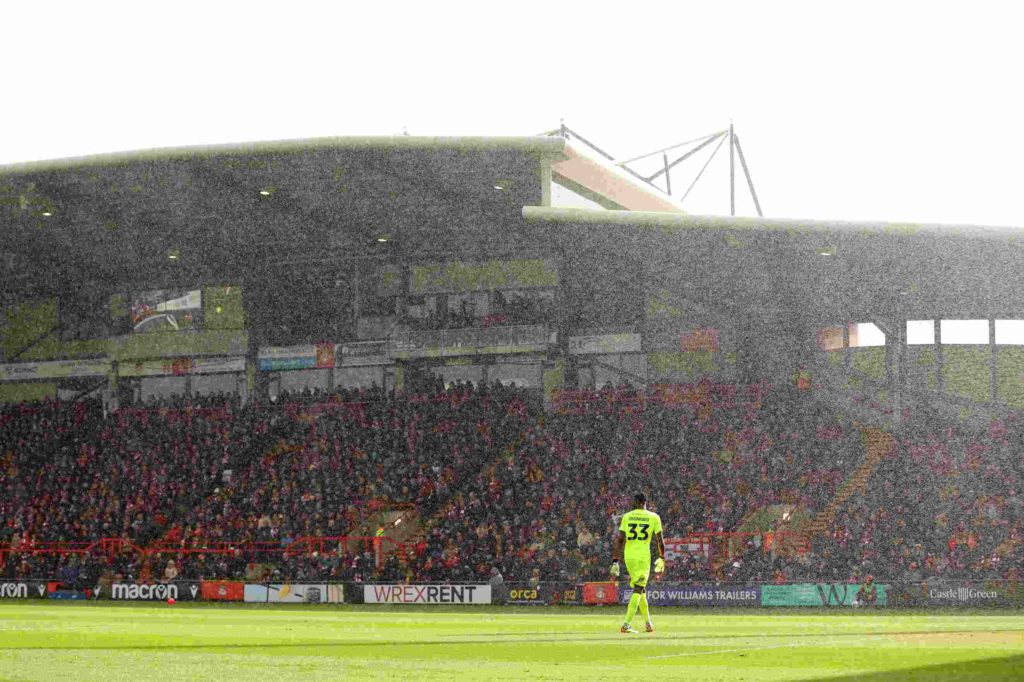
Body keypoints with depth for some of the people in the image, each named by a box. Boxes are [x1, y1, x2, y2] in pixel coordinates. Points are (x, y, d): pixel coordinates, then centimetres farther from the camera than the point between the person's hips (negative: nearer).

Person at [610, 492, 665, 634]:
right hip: (643, 557, -3)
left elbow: (620, 540, 0)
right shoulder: (653, 517, 0)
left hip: (628, 557, 3)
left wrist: (615, 562, 2)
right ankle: (626, 625, -16)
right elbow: (659, 541, 2)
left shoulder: (627, 517, 4)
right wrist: (662, 559, 16)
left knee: (640, 590, 18)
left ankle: (649, 623, 25)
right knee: (638, 591, -3)